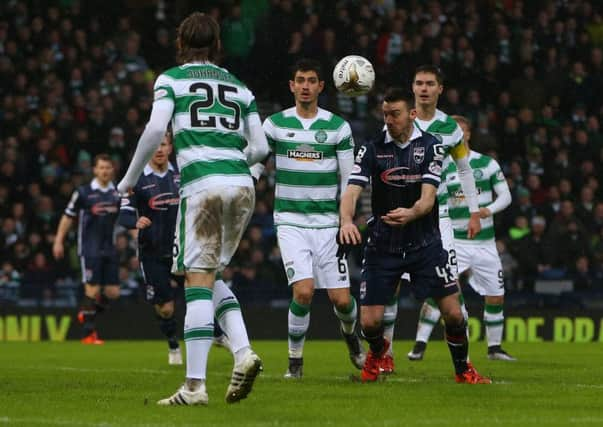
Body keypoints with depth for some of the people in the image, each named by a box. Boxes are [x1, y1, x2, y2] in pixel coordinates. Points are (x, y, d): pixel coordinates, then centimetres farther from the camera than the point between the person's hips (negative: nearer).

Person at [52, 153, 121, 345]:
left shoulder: (118, 192, 7)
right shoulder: (83, 192, -4)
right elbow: (68, 216, 3)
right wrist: (58, 241, 1)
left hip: (110, 248, 5)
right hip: (90, 248, -5)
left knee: (113, 292, 2)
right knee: (92, 289, -8)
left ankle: (87, 312, 28)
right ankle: (89, 334, -1)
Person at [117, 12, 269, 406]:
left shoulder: (171, 80, 7)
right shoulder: (240, 87, 20)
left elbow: (156, 129, -7)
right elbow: (260, 147, 17)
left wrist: (130, 178, 3)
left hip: (202, 185, -5)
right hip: (243, 184, 5)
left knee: (199, 282, -6)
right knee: (212, 277, 18)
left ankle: (195, 385, -11)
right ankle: (243, 351, -3)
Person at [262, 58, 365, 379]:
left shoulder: (338, 127, 3)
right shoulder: (275, 124, 3)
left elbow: (349, 178, 6)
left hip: (327, 222, 1)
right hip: (290, 221, -1)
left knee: (341, 300, -3)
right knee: (303, 291, -19)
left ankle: (350, 333, 33)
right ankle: (295, 359, -1)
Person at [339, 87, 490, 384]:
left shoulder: (430, 146, -4)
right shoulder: (372, 149, -4)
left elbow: (428, 197, -14)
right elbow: (352, 192, -15)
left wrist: (411, 213, -37)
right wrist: (347, 220, -37)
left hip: (425, 244, 0)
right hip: (382, 246, 0)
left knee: (453, 313, -6)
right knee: (369, 322, -4)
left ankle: (462, 369, 20)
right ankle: (377, 351, 32)